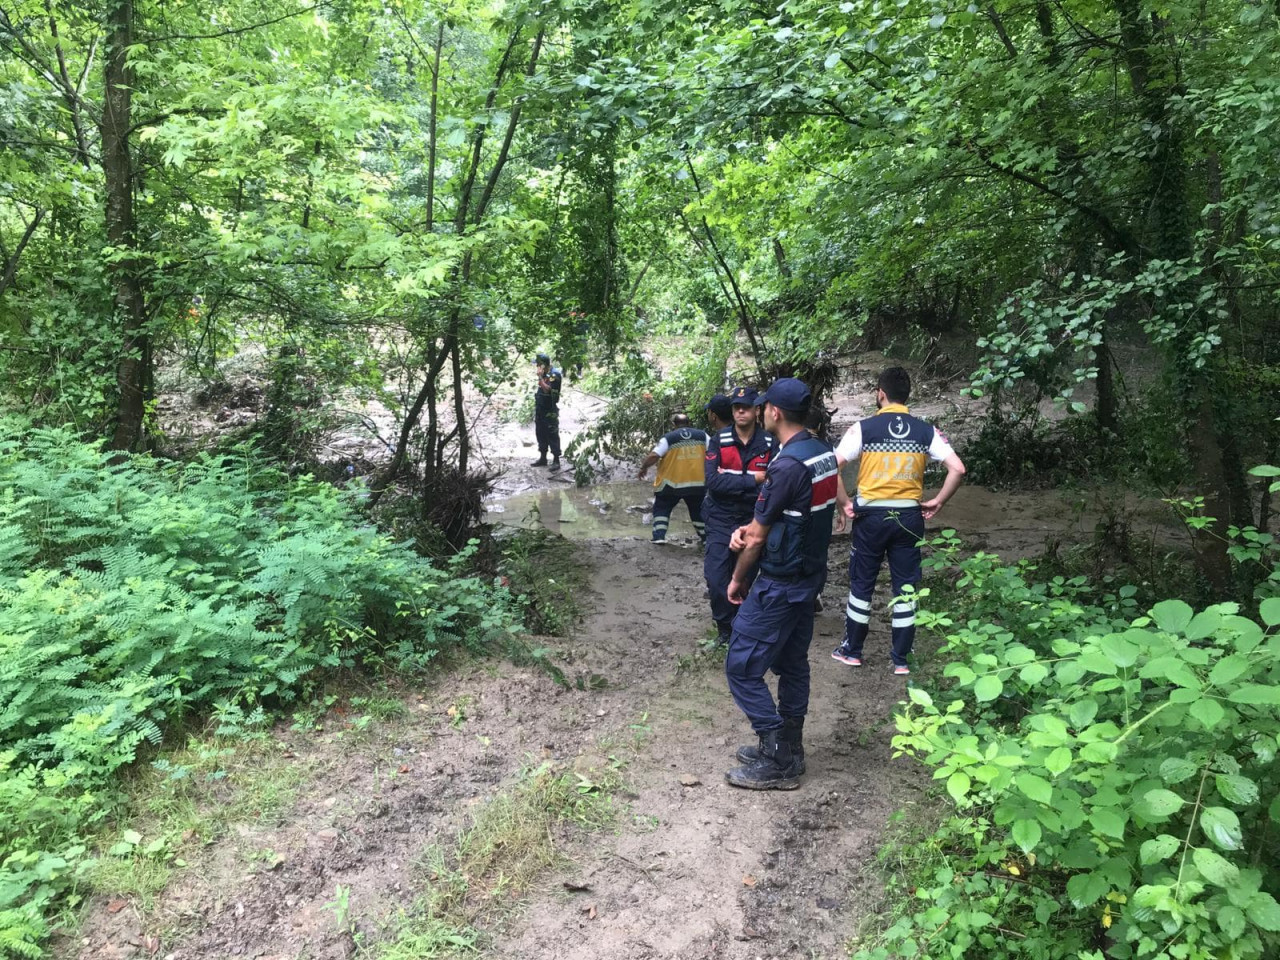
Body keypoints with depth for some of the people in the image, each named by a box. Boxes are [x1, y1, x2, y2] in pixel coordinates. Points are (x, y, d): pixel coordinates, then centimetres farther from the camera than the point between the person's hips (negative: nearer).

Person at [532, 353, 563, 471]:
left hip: (550, 411, -9)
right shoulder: (543, 374, 11)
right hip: (540, 409, 9)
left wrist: (540, 377, -24)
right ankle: (543, 458, 23)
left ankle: (556, 460, -1)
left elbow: (547, 389, -23)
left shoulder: (554, 374, -14)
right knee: (540, 434, 14)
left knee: (552, 435, -5)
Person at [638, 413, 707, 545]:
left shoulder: (669, 438, -7)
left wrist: (643, 468, 2)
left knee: (661, 508, 13)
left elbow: (654, 456, -13)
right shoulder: (702, 435, 2)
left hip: (672, 483, -2)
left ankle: (659, 536, 2)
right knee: (698, 510, 19)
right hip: (697, 483, 3)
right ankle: (706, 537, 21)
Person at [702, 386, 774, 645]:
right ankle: (725, 629, 18)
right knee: (716, 579, -3)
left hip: (752, 522, 0)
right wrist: (752, 481, -19)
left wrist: (731, 482, -16)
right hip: (720, 521, 0)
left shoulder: (769, 445, -5)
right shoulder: (718, 441, -5)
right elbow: (712, 481, -16)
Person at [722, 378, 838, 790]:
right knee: (793, 663, 18)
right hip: (810, 576, 9)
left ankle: (778, 764, 6)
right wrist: (751, 529, -5)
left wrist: (738, 579, 0)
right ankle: (789, 750, 29)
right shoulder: (825, 453, 4)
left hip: (779, 585, -9)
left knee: (742, 668, 0)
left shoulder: (787, 465, -25)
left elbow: (758, 538, -16)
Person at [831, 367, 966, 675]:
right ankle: (901, 659, 16)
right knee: (905, 587, 10)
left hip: (871, 515, -2)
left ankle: (852, 650, 23)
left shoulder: (863, 428, -7)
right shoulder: (925, 431, 0)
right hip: (909, 517, 2)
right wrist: (937, 502, 1)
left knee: (862, 583, 12)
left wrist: (844, 503, -5)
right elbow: (957, 468, -7)